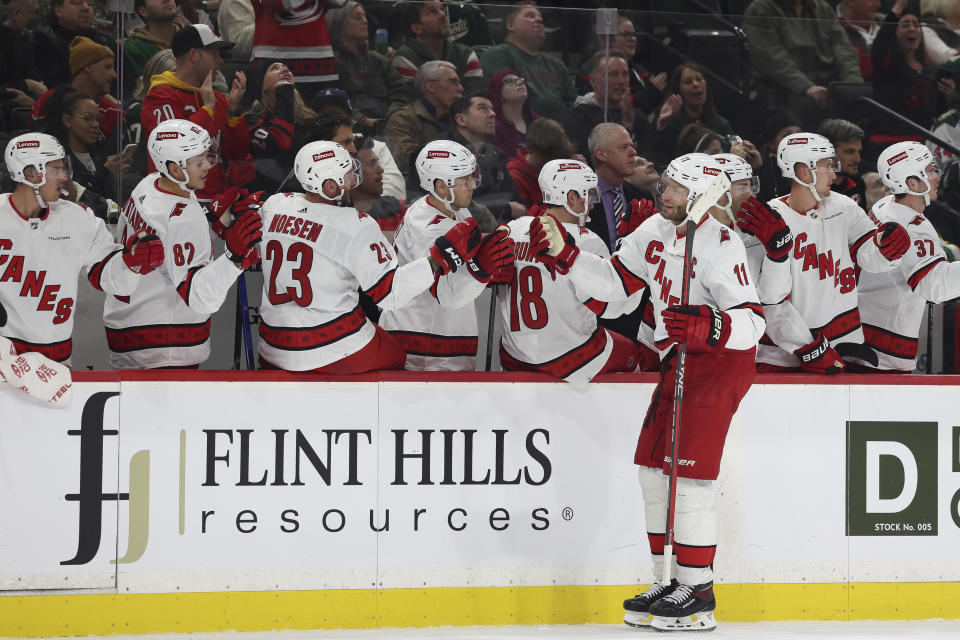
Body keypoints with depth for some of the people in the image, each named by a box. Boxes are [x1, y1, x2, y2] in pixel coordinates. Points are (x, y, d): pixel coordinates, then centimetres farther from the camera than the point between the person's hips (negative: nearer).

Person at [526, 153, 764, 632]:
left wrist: (706, 326, -43)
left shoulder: (719, 246, -21)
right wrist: (563, 253, -1)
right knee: (654, 468, 9)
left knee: (689, 471, -13)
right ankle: (669, 583, 18)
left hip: (721, 362, -9)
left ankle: (698, 595, -6)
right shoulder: (655, 231, 5)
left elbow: (751, 322, -26)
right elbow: (613, 282, 10)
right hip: (679, 359, 9)